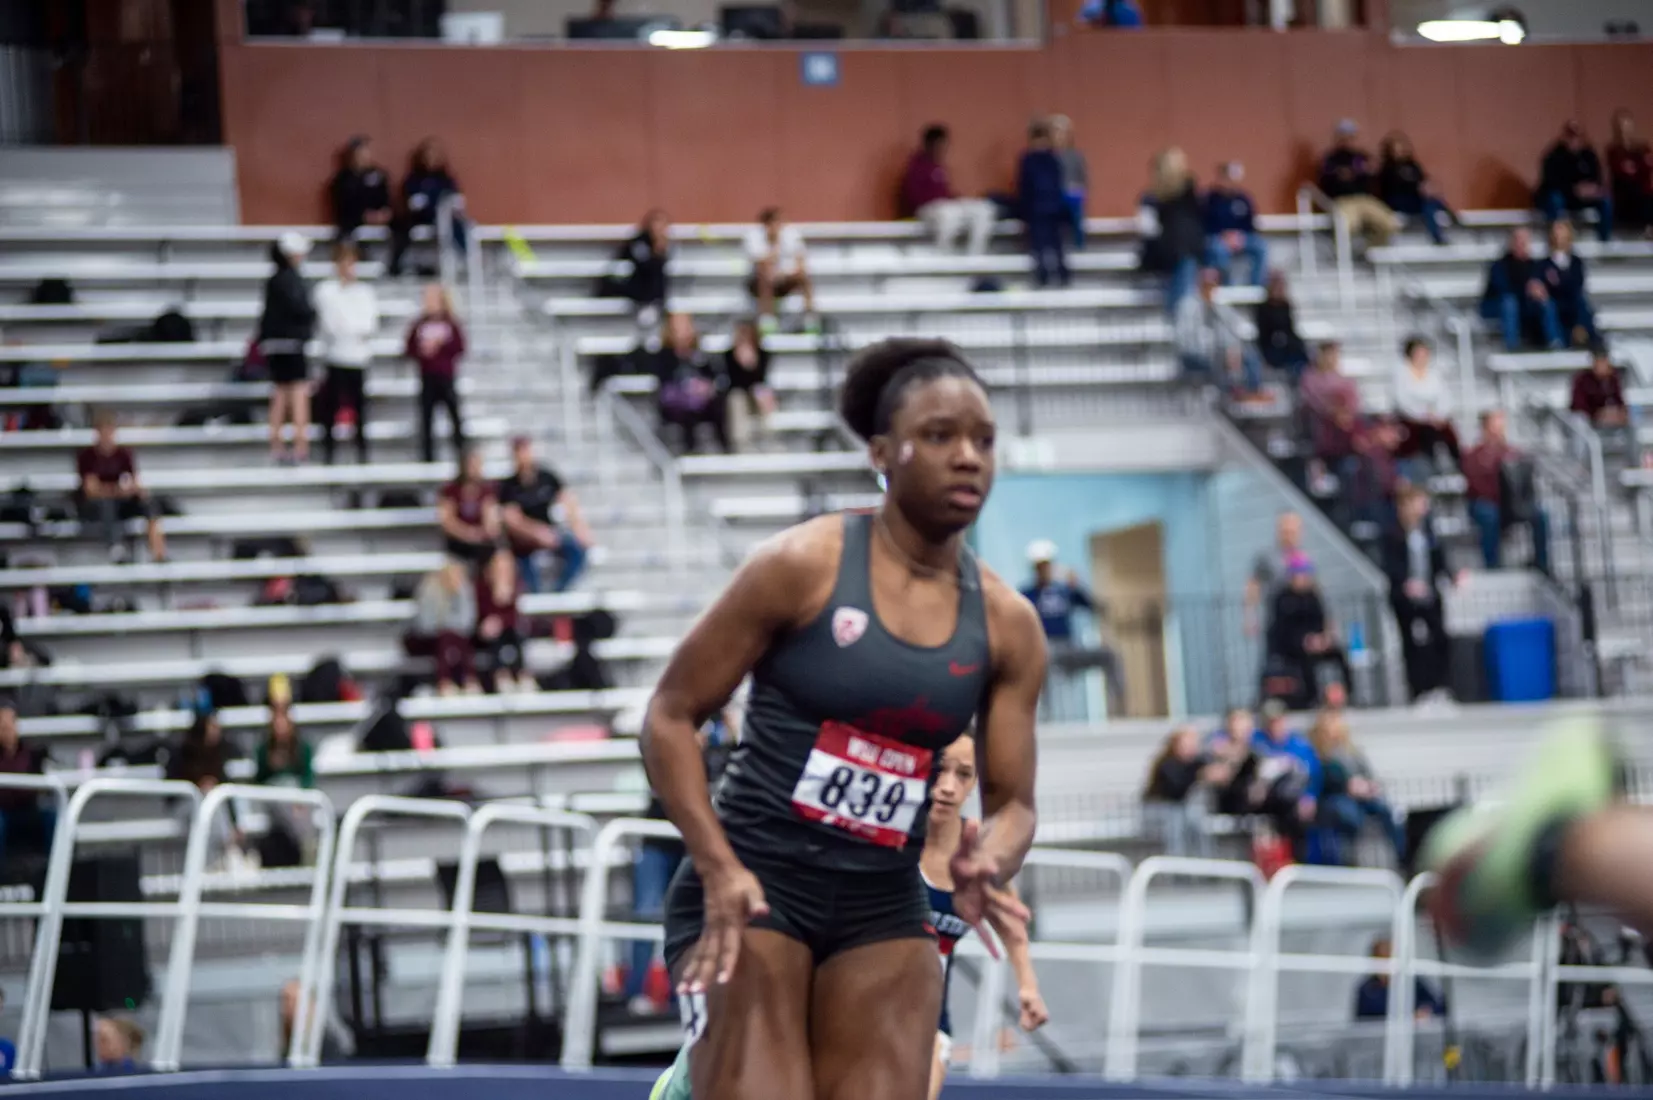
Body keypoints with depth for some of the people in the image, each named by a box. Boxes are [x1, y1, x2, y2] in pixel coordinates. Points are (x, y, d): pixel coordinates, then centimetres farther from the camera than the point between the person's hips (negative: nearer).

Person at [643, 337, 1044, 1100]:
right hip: (752, 890, -4)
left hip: (884, 911, 5)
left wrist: (987, 864, -16)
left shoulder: (1006, 623, 4)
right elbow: (670, 717, -5)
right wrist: (719, 866, -16)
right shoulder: (803, 565, -8)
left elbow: (1012, 800, 8)